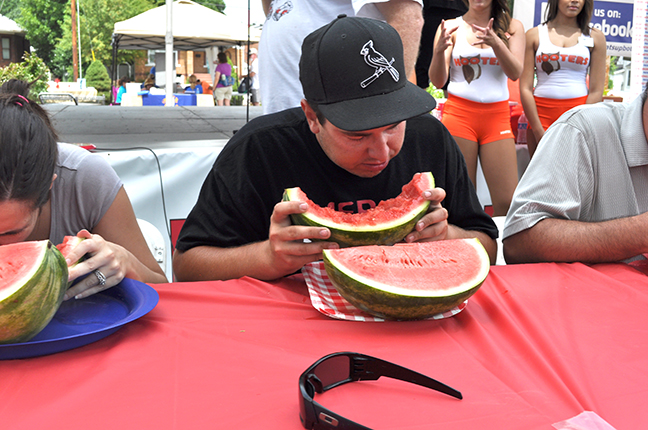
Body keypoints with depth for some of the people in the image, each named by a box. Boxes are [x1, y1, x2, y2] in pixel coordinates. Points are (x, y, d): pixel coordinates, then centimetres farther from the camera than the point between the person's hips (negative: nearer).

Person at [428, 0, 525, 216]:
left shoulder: (512, 27, 11)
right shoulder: (451, 27, 7)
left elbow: (515, 73, -3)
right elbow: (438, 81, -1)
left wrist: (496, 43, -20)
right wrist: (439, 50, -20)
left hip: (497, 117, 2)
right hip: (459, 115, -1)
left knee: (507, 202, -7)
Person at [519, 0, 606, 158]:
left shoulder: (595, 37, 10)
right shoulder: (534, 35, 8)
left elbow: (597, 91, 4)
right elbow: (525, 88, 1)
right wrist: (539, 132, -8)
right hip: (541, 112, 0)